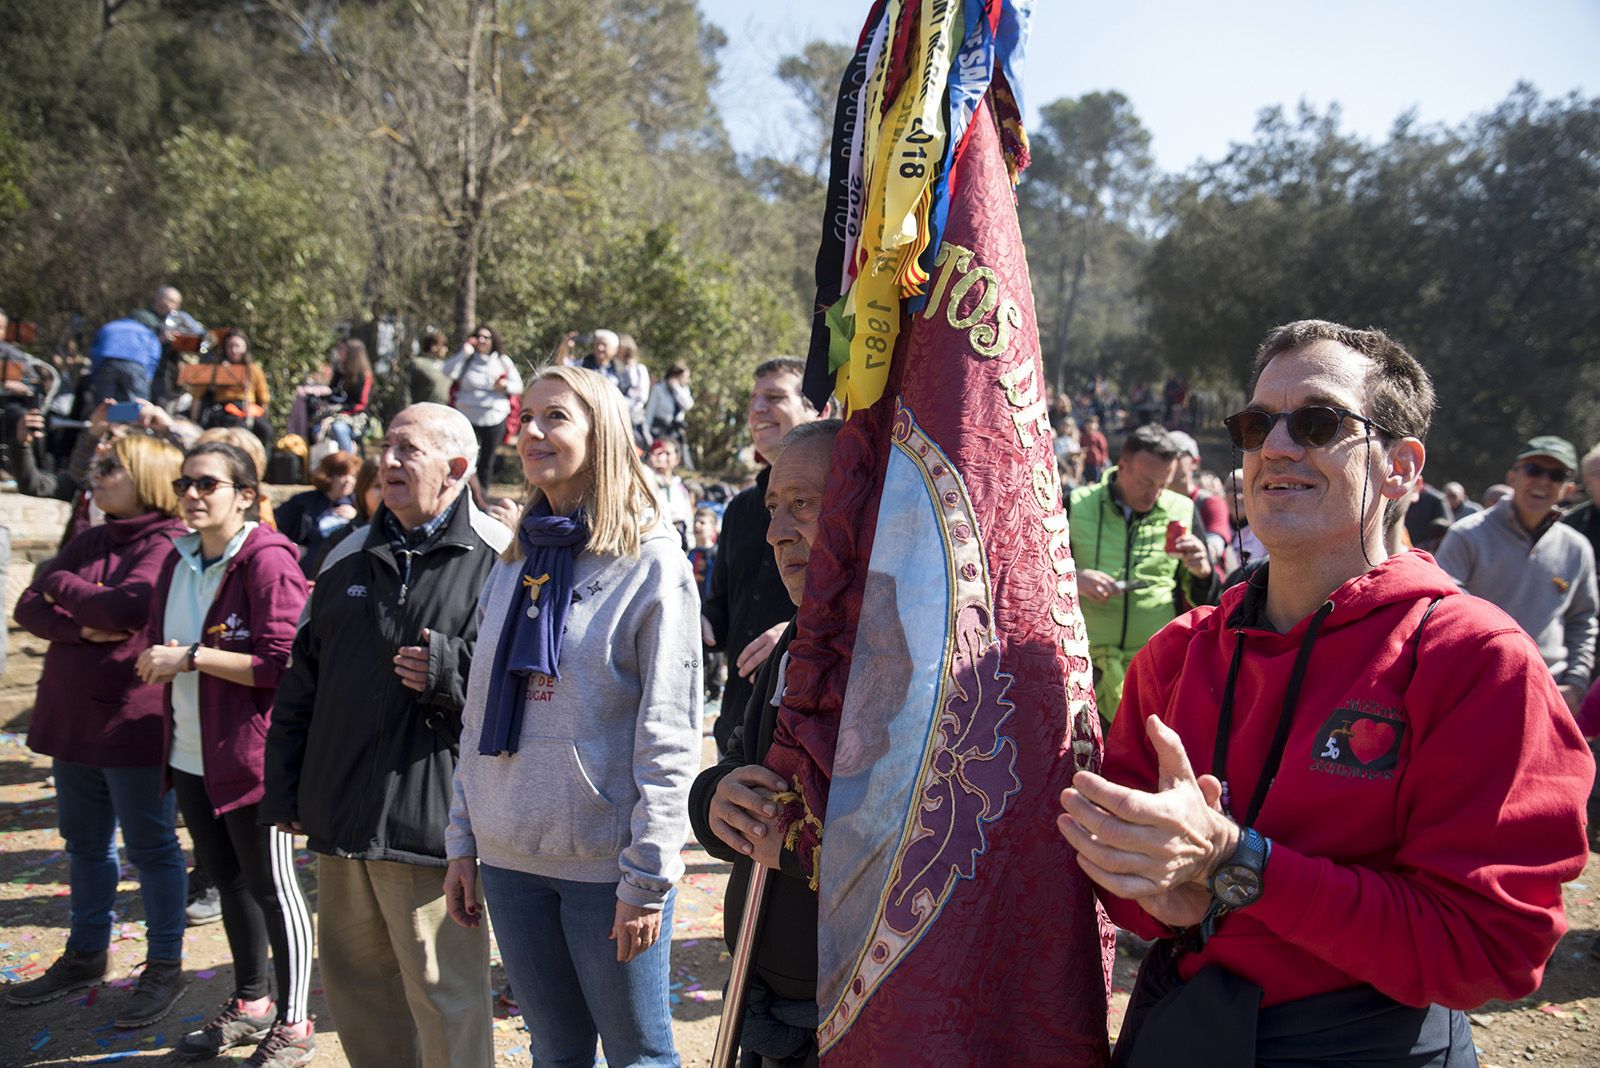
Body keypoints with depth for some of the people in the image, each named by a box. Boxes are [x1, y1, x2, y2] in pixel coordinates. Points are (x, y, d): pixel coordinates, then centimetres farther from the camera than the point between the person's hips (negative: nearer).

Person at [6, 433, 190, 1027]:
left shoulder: (167, 548, -13)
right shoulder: (90, 542, 11)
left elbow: (128, 606, -28)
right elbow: (29, 607, 5)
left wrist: (63, 586, -10)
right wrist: (84, 627, -15)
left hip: (134, 720, -8)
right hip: (73, 716, 8)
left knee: (150, 847, 4)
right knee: (85, 843, 19)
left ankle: (165, 968, 17)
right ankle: (85, 956, 35)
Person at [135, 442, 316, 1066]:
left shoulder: (268, 561, -14)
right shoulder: (180, 562, 10)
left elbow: (281, 663, -20)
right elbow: (158, 645, 18)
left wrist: (193, 657, -19)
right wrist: (159, 661, -5)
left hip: (250, 751, -8)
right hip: (192, 753, 8)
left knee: (270, 886, 2)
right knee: (225, 877, 19)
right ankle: (251, 1003, 37)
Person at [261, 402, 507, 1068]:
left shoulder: (498, 559, -7)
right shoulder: (347, 558, 13)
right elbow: (301, 683, 17)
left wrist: (451, 670, -24)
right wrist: (283, 791, 15)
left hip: (433, 817, -7)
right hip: (340, 812, 7)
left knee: (444, 999, 1)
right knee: (355, 985, 19)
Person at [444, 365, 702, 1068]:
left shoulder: (651, 563, -9)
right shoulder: (513, 564, 10)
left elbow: (668, 740, -13)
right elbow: (479, 718, 13)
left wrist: (647, 878, -15)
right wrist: (464, 842, 9)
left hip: (606, 863, -5)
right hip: (511, 858, 5)